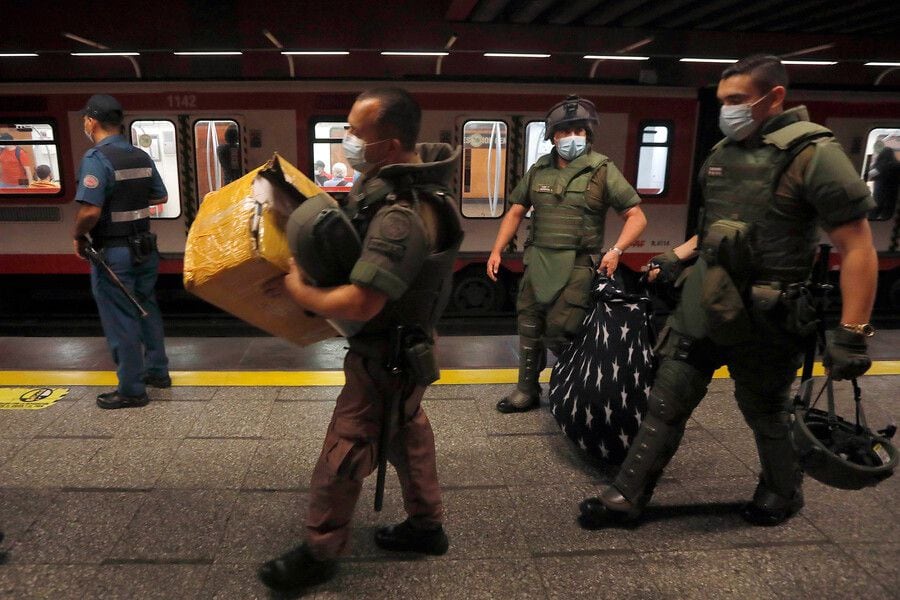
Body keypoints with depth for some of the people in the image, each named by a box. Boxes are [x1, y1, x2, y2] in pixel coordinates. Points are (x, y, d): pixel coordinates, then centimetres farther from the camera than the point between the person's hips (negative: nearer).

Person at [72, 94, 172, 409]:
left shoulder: (96, 158, -18)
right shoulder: (142, 157, 5)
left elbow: (90, 210, -25)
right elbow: (160, 197, 14)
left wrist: (79, 237, -9)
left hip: (113, 252, -7)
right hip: (144, 247, 7)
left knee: (120, 320, 3)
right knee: (146, 309, 20)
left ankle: (131, 390, 12)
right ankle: (157, 371, 33)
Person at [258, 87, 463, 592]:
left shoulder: (402, 219, -35)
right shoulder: (415, 167, -3)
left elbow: (359, 304, -38)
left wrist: (300, 291, -22)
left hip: (385, 356, -10)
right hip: (404, 343, 10)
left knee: (344, 453, 6)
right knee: (408, 429, 23)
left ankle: (319, 553, 27)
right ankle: (427, 526, 42)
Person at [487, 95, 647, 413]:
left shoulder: (602, 170, -3)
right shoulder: (539, 170, 9)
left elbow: (636, 216, -4)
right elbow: (515, 212, 13)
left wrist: (616, 250, -19)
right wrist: (496, 251, 5)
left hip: (577, 265, -5)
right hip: (537, 260, 5)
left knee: (559, 331, -8)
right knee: (528, 327, 10)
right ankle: (527, 391, 26)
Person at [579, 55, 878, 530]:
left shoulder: (812, 155, -15)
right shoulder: (722, 153, 7)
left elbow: (857, 249, -17)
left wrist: (852, 334, -21)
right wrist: (677, 257, 13)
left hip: (763, 313, -6)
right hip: (702, 301, 6)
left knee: (764, 411, 15)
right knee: (666, 403, 7)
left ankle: (784, 493, 42)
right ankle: (626, 496, 17)